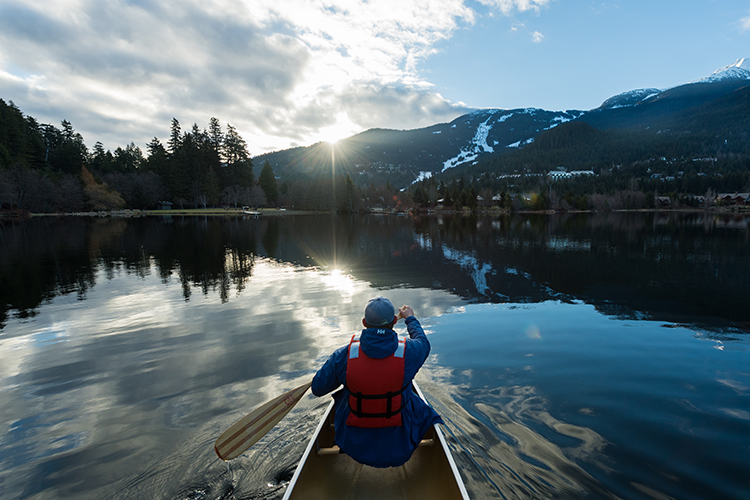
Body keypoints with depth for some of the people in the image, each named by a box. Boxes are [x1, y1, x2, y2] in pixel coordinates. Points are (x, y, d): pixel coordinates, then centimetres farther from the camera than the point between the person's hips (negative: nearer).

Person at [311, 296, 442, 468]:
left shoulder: (344, 355, -20)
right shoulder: (408, 352, -19)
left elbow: (317, 388, -5)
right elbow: (423, 342, 8)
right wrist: (410, 318, 26)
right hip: (399, 446, 0)